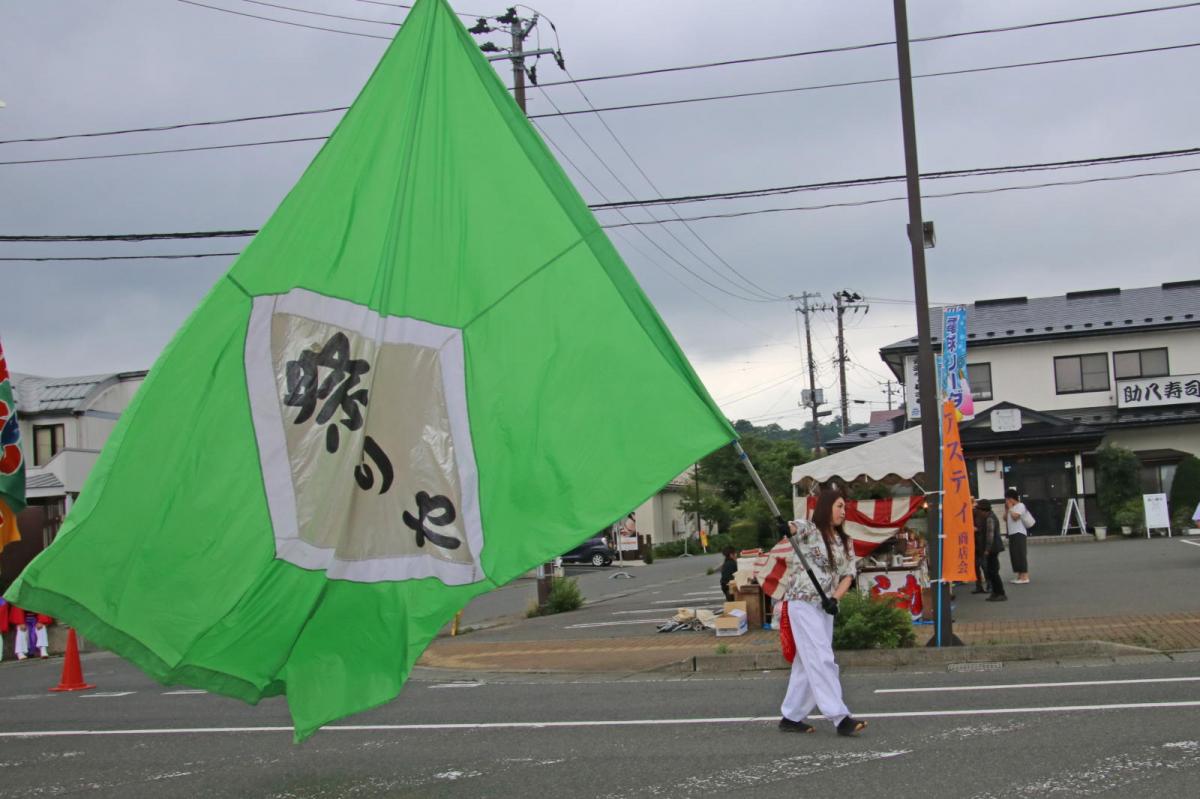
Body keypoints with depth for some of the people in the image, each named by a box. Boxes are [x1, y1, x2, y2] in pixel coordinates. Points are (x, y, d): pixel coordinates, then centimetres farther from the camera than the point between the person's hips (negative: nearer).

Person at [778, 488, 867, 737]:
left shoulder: (844, 541, 13)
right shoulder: (809, 529, -6)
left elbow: (848, 574, 7)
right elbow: (793, 527, -28)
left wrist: (835, 598, -11)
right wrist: (783, 527, -53)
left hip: (826, 606, 7)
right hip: (803, 603, -7)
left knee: (807, 663, 10)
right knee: (822, 659, -11)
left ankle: (791, 716, 17)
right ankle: (840, 717, -14)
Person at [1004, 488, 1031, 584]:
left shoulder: (1020, 506, -7)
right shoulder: (1010, 507, 17)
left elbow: (1015, 517, -19)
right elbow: (1005, 519, 15)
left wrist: (1010, 508, -9)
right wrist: (1006, 509, 7)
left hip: (1019, 533, -9)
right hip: (1012, 534, 9)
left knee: (1021, 554, -11)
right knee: (1014, 555, 8)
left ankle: (1025, 577, -12)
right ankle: (1019, 576, 13)